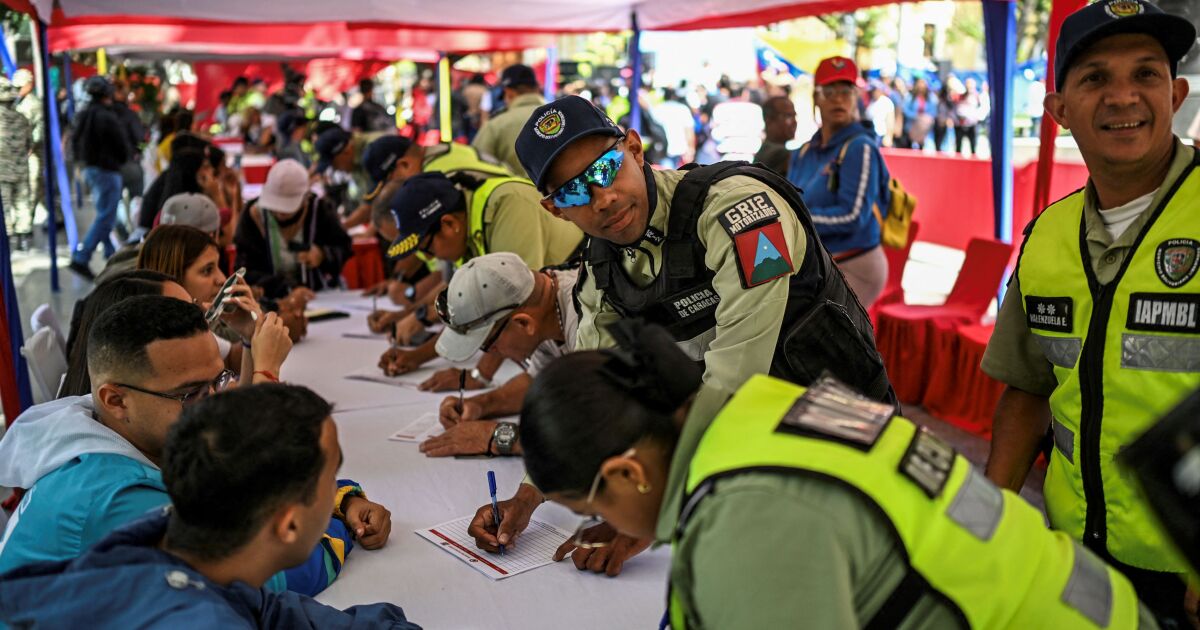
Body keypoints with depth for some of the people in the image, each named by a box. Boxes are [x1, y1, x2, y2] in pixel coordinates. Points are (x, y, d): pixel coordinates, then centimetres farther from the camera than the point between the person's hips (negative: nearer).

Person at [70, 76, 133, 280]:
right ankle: (80, 258, -12)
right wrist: (129, 151, 8)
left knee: (104, 214, 20)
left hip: (90, 169, 9)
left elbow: (75, 143, 14)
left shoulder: (83, 117, 6)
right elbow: (123, 148, -13)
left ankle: (111, 254, 30)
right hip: (108, 171, -9)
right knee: (105, 217, -5)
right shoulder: (108, 118, -17)